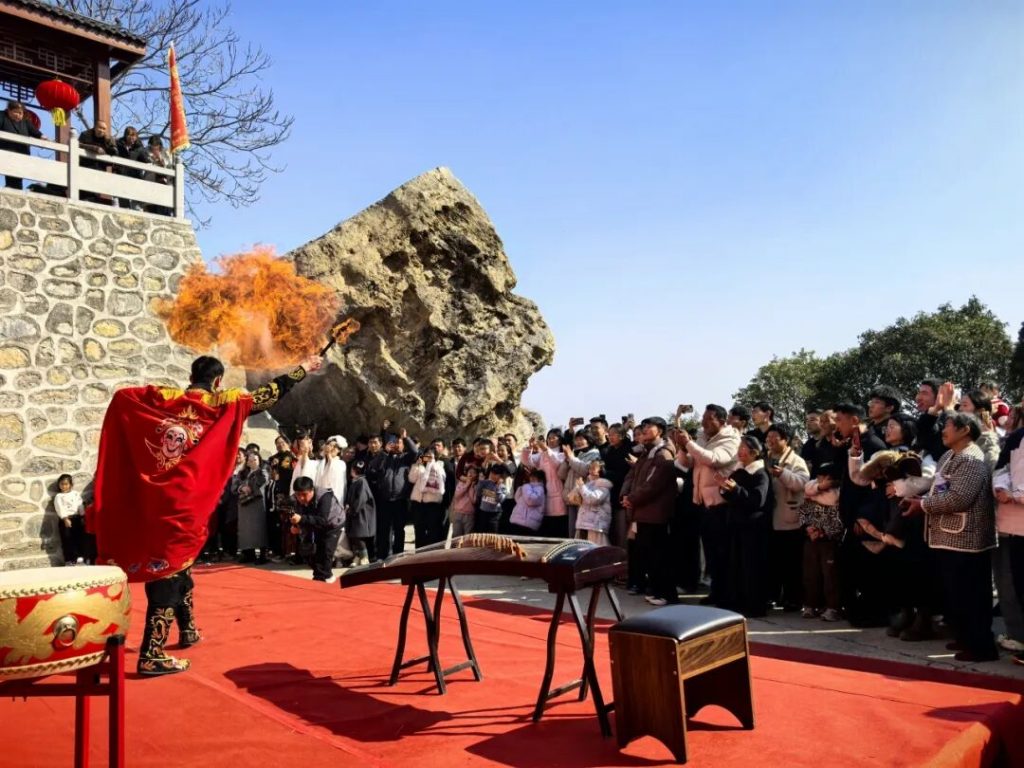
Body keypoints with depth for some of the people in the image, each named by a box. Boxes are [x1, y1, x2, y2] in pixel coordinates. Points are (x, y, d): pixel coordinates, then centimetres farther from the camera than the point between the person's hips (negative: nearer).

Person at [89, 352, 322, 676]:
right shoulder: (223, 403, -2)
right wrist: (303, 369, 8)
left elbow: (121, 395, 15)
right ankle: (151, 655, -2)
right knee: (169, 571, -1)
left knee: (173, 565, 20)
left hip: (151, 498, 5)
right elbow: (269, 394, -1)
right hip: (185, 503, -5)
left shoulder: (160, 398, 7)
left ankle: (188, 628, 36)